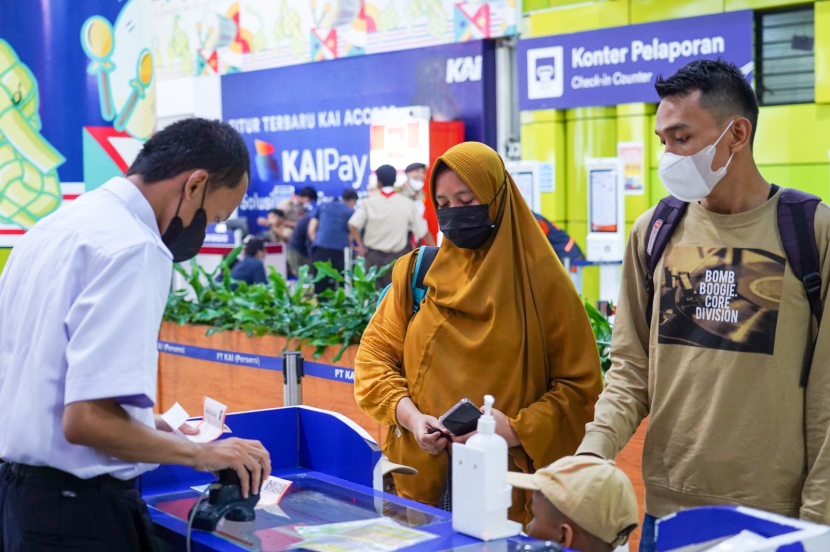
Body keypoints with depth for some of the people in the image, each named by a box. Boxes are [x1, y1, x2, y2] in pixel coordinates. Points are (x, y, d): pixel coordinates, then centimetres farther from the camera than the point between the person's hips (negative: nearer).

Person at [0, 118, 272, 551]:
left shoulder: (52, 228, 9)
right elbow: (87, 418, -26)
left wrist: (150, 427, 15)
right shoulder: (133, 247, -20)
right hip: (78, 509, -9)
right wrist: (200, 453, -13)